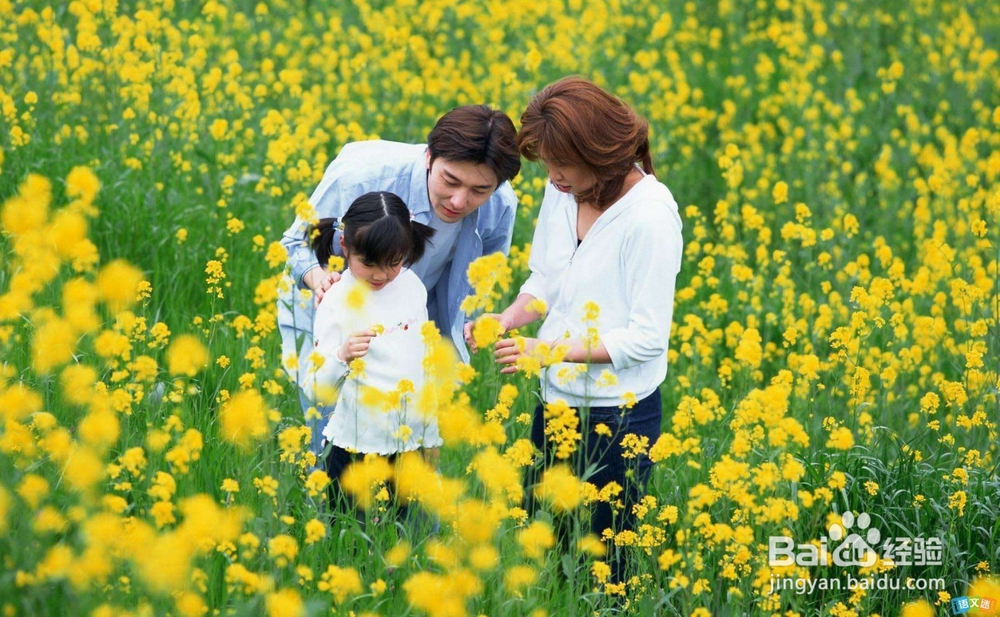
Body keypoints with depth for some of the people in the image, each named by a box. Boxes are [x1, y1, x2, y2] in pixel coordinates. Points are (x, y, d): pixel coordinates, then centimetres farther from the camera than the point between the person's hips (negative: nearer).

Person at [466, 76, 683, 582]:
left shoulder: (650, 214, -23)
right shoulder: (563, 191, -2)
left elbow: (647, 338, -21)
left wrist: (549, 350, -24)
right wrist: (510, 317, -8)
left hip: (618, 414, -7)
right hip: (557, 401, 7)